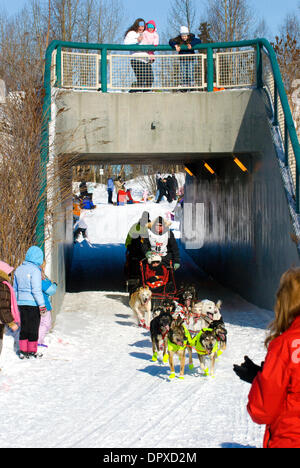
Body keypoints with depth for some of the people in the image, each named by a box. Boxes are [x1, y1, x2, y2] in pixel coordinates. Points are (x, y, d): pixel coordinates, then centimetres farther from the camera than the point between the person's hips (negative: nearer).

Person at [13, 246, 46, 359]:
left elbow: (15, 289, 15)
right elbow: (36, 290, -18)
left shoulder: (19, 269, 8)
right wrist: (42, 305, -14)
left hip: (21, 303, 7)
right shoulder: (35, 270, -15)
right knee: (33, 328, 4)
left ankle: (23, 351, 15)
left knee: (24, 327, 14)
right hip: (33, 303, -7)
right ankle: (32, 351, 8)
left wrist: (17, 302, 23)